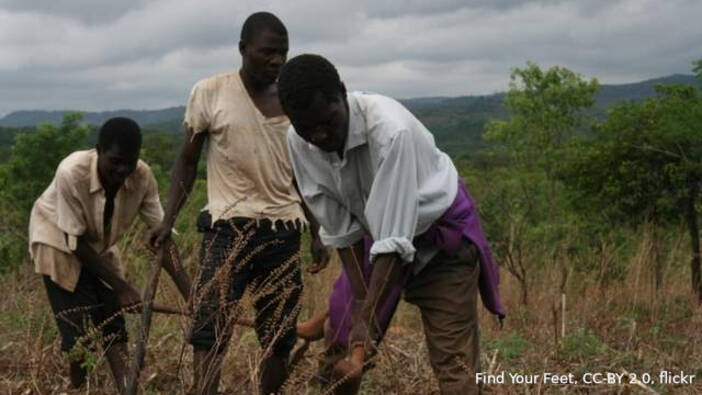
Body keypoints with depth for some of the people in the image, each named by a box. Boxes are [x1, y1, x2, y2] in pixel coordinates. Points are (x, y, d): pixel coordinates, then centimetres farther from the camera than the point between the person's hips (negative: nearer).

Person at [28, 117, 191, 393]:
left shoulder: (142, 177, -25)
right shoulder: (72, 173, -36)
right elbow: (76, 242, -28)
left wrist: (189, 292, -26)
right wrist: (122, 287, -26)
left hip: (100, 246, 4)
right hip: (59, 242, -4)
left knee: (114, 322, -1)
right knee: (79, 327, -9)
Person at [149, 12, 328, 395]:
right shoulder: (209, 93, -1)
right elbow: (187, 162, 5)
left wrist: (316, 233, 14)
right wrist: (168, 219, -4)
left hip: (283, 231, 4)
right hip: (229, 229, -3)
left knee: (281, 334, 4)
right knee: (210, 328, -11)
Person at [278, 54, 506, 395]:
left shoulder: (391, 130, -36)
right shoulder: (299, 142, -18)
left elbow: (395, 239, -35)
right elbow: (339, 228, -11)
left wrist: (367, 317, -36)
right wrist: (359, 302, -14)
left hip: (441, 233, -5)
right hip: (375, 234, 6)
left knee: (452, 362, -11)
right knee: (338, 348, 8)